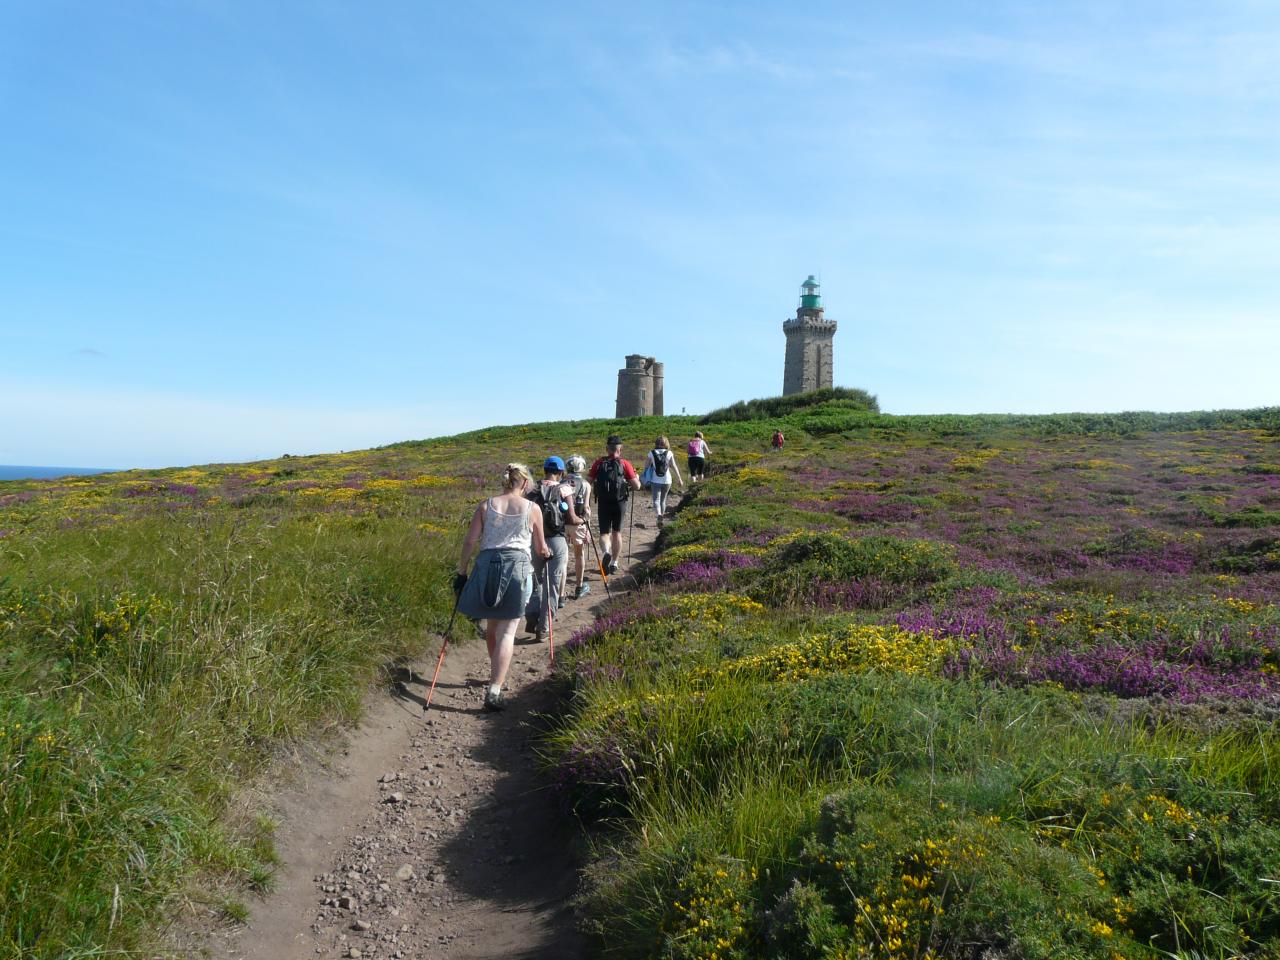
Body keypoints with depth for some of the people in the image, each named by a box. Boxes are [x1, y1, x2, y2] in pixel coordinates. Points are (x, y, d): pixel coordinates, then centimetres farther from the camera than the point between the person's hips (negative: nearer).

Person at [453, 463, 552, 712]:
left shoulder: (486, 506, 8)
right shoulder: (532, 509, 4)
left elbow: (469, 542, 4)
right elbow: (540, 547, 13)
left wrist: (461, 572, 12)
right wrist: (546, 552, 36)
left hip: (486, 565, 2)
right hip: (518, 567, -2)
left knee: (491, 627, 20)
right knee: (507, 631, -1)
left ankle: (497, 676, 37)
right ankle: (494, 691, -9)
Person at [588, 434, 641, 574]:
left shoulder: (599, 463, -3)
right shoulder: (624, 464, -6)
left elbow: (589, 482, -3)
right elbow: (636, 486, -8)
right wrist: (637, 478, 14)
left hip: (603, 503, 0)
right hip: (619, 503, 0)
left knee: (604, 532, 9)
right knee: (617, 533, 16)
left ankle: (607, 552, -20)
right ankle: (614, 563, 22)